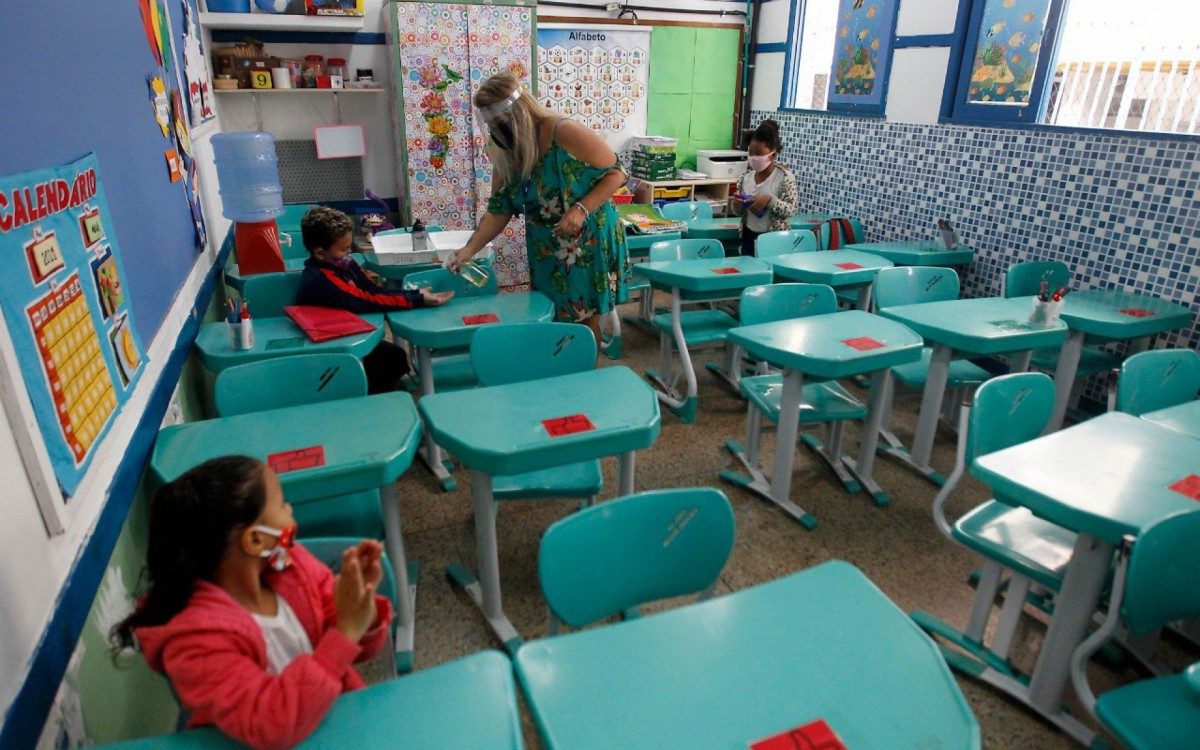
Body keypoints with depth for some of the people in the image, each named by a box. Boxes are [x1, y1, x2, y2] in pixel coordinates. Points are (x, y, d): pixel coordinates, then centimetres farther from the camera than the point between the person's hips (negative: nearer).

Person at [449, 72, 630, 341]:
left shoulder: (565, 133, -20)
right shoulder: (505, 156, -1)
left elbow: (615, 173, -15)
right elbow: (498, 211, 1)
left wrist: (581, 209, -27)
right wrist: (469, 249, -11)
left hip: (589, 242, -5)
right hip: (545, 252, 6)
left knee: (585, 318, 3)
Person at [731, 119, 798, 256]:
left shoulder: (785, 178, -10)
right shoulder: (746, 177, 4)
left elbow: (791, 210, -14)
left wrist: (770, 200, -26)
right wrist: (737, 204, -11)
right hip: (749, 237, 5)